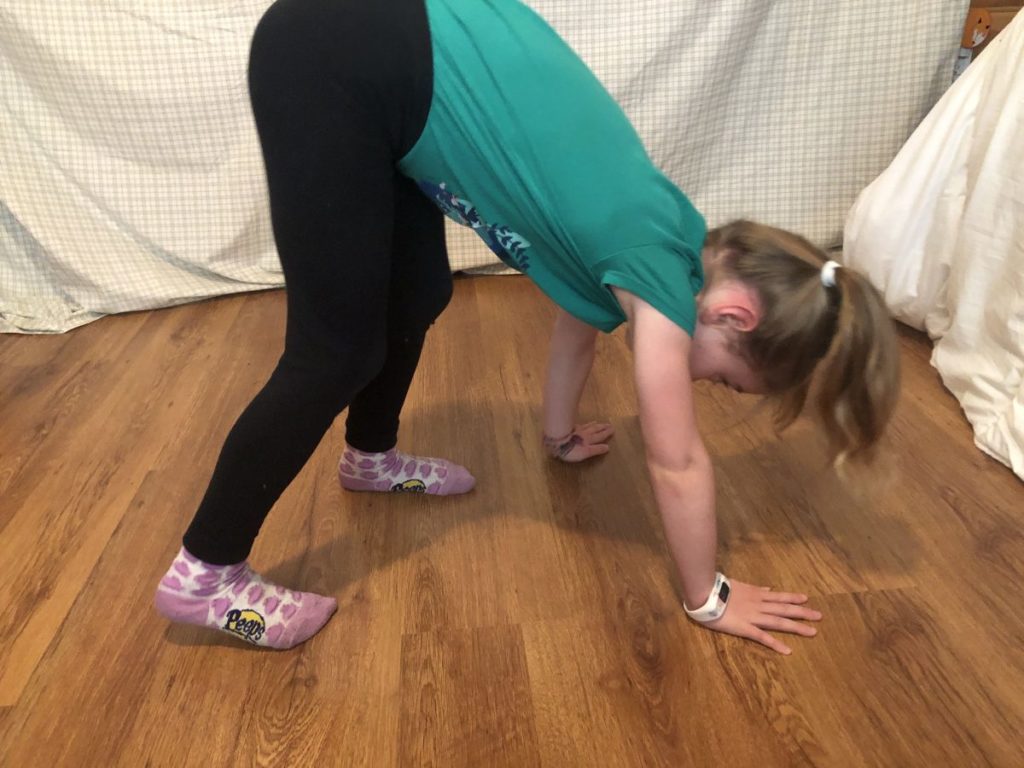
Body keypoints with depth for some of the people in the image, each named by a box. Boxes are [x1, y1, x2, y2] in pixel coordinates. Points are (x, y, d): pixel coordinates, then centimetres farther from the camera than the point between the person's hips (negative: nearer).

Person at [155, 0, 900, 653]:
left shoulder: (655, 235, 10)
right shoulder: (663, 268, -12)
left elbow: (579, 312, 27)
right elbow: (677, 463, -5)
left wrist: (561, 435, 41)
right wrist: (709, 597, 8)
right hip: (338, 60, -9)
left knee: (417, 296, 19)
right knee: (340, 349, -5)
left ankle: (371, 455, 43)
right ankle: (205, 573, 10)